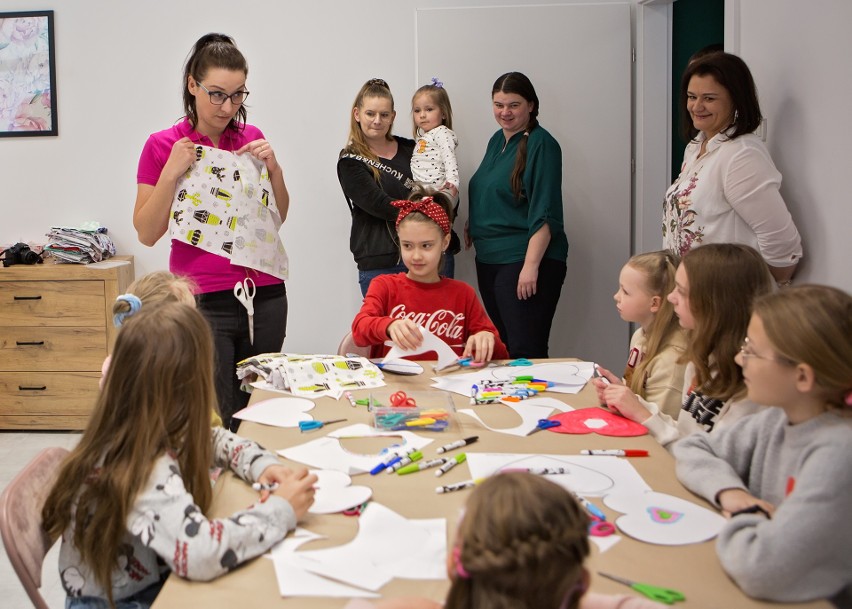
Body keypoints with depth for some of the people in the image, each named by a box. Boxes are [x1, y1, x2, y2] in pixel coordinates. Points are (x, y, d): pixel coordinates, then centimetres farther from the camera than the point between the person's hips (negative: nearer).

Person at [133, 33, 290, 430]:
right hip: (203, 300, -3)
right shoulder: (164, 146, -1)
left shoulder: (252, 138, 8)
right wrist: (172, 172, -13)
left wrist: (273, 167, 0)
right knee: (215, 418, -6)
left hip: (265, 296, 4)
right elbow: (147, 233, -3)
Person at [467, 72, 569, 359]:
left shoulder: (541, 144, -9)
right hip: (488, 259, 8)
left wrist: (531, 266, -22)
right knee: (502, 347, 13)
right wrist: (473, 225, 11)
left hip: (524, 260, -8)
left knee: (524, 352, -9)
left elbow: (544, 213, -16)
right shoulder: (497, 140, 15)